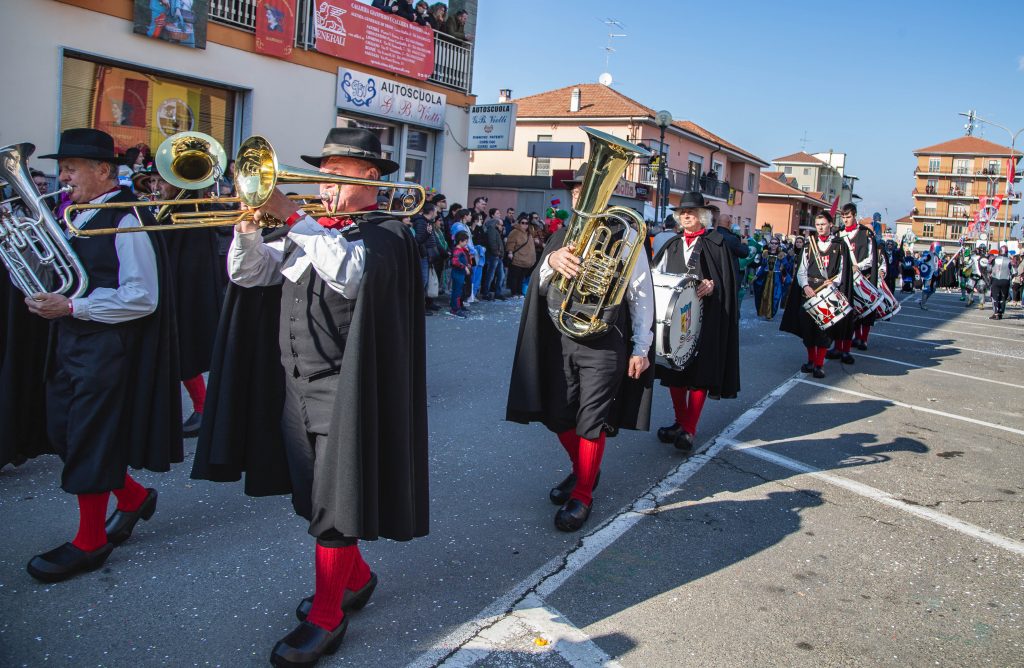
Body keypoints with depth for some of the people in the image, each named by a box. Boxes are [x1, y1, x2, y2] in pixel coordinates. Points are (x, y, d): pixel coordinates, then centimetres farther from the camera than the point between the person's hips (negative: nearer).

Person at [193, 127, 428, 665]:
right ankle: (355, 578, 38)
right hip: (297, 385, 7)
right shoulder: (308, 231, 14)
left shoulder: (385, 233, -7)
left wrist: (292, 216, -27)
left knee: (333, 503, 0)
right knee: (314, 496, 17)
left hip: (344, 389, -7)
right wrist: (249, 225, -10)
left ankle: (326, 617, 15)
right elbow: (249, 273, 8)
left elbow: (350, 272, -29)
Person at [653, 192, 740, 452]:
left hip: (704, 316, -5)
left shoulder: (716, 243, 1)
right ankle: (680, 422, 21)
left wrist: (713, 286, -23)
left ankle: (689, 430, 2)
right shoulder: (672, 245, 15)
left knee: (700, 371, -2)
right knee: (675, 369, 8)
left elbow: (727, 279, -4)